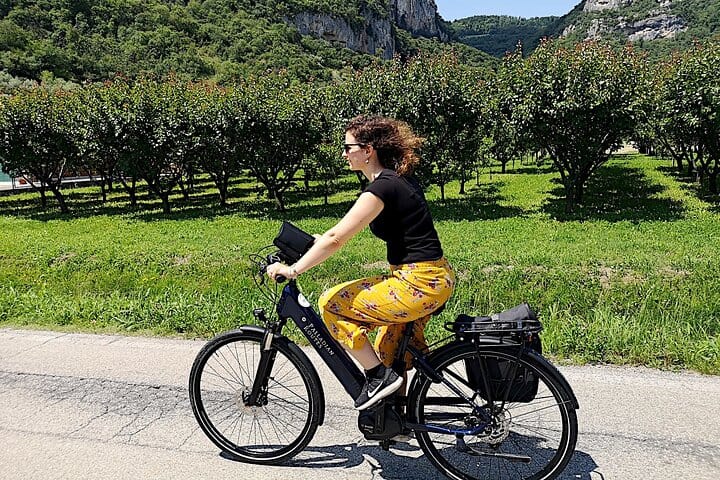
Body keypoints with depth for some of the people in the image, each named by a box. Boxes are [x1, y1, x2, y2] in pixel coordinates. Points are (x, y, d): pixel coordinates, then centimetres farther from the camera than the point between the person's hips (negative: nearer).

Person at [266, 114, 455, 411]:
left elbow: (336, 239, -21)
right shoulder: (396, 178, 12)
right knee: (389, 356, 21)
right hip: (436, 279, 10)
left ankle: (380, 376, 4)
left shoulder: (382, 187, -17)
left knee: (331, 304, -3)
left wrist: (293, 270, -14)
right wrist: (321, 241, 18)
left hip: (418, 284, -10)